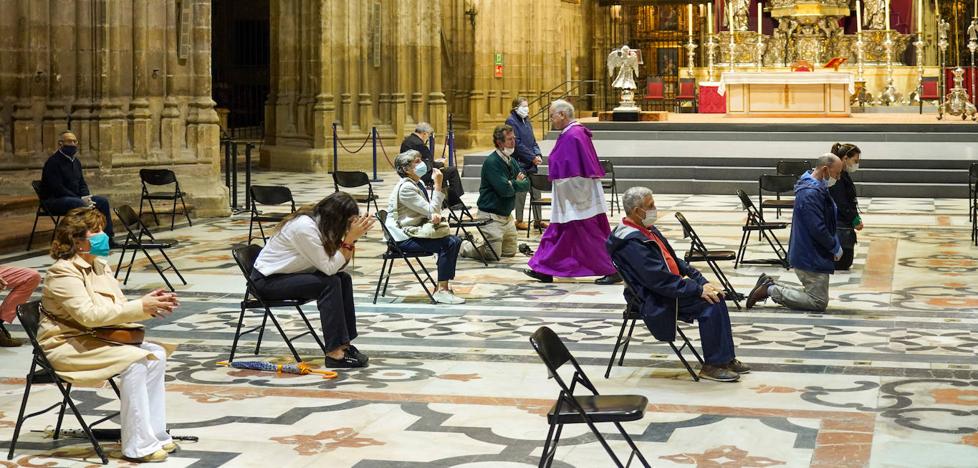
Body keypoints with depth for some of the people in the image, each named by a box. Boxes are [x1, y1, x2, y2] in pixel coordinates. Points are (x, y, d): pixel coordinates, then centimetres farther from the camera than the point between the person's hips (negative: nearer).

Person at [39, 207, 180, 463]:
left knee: (156, 354, -9)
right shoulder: (63, 273, -17)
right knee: (133, 362, -26)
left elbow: (118, 308, 11)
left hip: (95, 337, 9)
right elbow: (89, 314, -28)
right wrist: (140, 307, -30)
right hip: (65, 344, -9)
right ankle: (138, 446, -19)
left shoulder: (99, 265, 11)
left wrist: (150, 304, -10)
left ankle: (154, 433, -3)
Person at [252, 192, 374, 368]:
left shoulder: (322, 222, 0)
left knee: (344, 279, -5)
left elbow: (339, 265, -4)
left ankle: (345, 343, -5)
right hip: (267, 280, -9)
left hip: (288, 273, 9)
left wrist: (353, 236, -14)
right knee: (330, 284, -24)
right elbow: (329, 268, -26)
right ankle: (334, 353, -23)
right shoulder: (305, 227, -27)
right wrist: (350, 238, -25)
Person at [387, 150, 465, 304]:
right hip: (403, 238, -9)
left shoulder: (417, 184, 13)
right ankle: (441, 291, -17)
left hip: (415, 231, 9)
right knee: (446, 244, -22)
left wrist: (436, 215, -10)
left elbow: (430, 212, 15)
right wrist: (437, 185, -17)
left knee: (454, 241, -3)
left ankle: (443, 286, 1)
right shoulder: (405, 188, -17)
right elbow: (431, 211, -18)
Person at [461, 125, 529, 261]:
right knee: (492, 255, -11)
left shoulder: (511, 161, 10)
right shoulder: (491, 162, -17)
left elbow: (526, 185, 6)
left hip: (507, 215, 9)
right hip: (491, 216, -9)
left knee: (510, 252, 14)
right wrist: (518, 183, -5)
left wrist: (513, 184, -13)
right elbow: (505, 189, -25)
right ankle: (463, 246, 12)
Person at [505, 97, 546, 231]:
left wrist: (538, 154, -1)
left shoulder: (526, 120, 14)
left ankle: (538, 220, 15)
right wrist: (532, 157, -15)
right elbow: (517, 144, -17)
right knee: (521, 191, -1)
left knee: (536, 190, 9)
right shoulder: (511, 121, -11)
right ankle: (519, 221, 9)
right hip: (520, 163, -8)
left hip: (531, 164, 8)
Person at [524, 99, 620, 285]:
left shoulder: (572, 136, -20)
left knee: (589, 236, -4)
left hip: (575, 197, -11)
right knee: (557, 233, 13)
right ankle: (544, 270, 18)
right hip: (573, 196, 11)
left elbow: (573, 172, -23)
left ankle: (613, 271, 2)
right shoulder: (573, 133, 12)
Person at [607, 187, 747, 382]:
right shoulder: (630, 242, -20)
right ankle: (712, 365, -11)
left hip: (671, 286, 10)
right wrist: (698, 289, -23)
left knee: (715, 296, -3)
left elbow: (675, 261, 19)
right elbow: (658, 279, -25)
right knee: (709, 304, -21)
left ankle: (726, 358, 3)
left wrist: (702, 282, 7)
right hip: (654, 300, -10)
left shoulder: (647, 230, 12)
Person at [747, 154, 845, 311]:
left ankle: (770, 286, 14)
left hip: (807, 255, 10)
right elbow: (818, 230, -25)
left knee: (813, 295, 17)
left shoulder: (816, 188, 10)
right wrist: (836, 247, -10)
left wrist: (835, 245, 6)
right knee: (819, 302, -4)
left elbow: (826, 221, 18)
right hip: (811, 257, -10)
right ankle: (771, 290, -3)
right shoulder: (811, 193, -23)